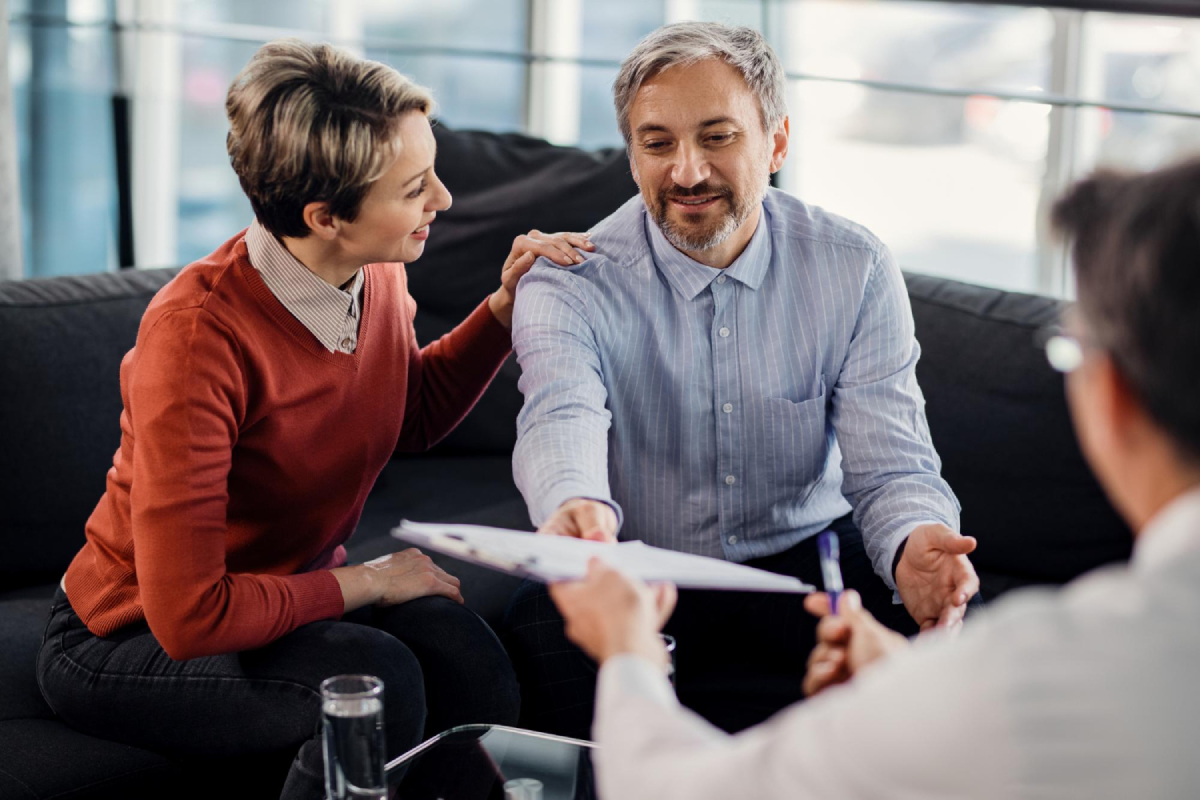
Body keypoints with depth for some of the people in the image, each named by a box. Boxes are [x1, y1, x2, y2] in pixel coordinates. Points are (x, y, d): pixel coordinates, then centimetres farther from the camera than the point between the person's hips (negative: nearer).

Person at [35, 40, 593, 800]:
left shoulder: (377, 275, -7)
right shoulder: (197, 337, -31)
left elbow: (414, 414, 16)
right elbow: (189, 617, -31)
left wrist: (505, 306, 1)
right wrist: (365, 582, -19)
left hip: (294, 589, 6)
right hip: (130, 644, -6)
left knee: (471, 665, -24)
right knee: (374, 678, -32)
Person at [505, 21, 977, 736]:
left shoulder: (855, 270, -3)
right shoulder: (570, 283, -9)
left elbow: (890, 464, -9)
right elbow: (562, 418, -30)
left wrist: (913, 547, -35)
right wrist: (576, 507, -56)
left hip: (805, 565, 2)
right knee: (548, 630, -34)